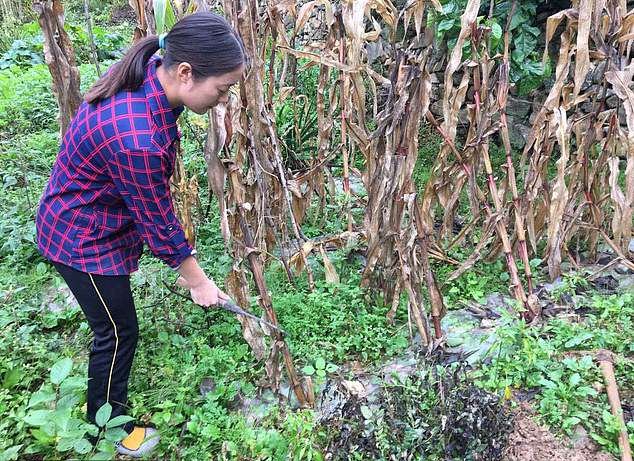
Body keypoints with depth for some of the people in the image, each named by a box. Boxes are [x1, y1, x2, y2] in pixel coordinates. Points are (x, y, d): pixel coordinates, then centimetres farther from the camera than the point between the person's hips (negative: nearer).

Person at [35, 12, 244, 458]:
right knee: (118, 331, 8)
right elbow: (158, 220, -25)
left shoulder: (149, 78, -13)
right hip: (83, 239, -9)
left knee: (113, 322, 25)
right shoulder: (136, 140, -39)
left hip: (98, 219, 9)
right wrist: (197, 280, -10)